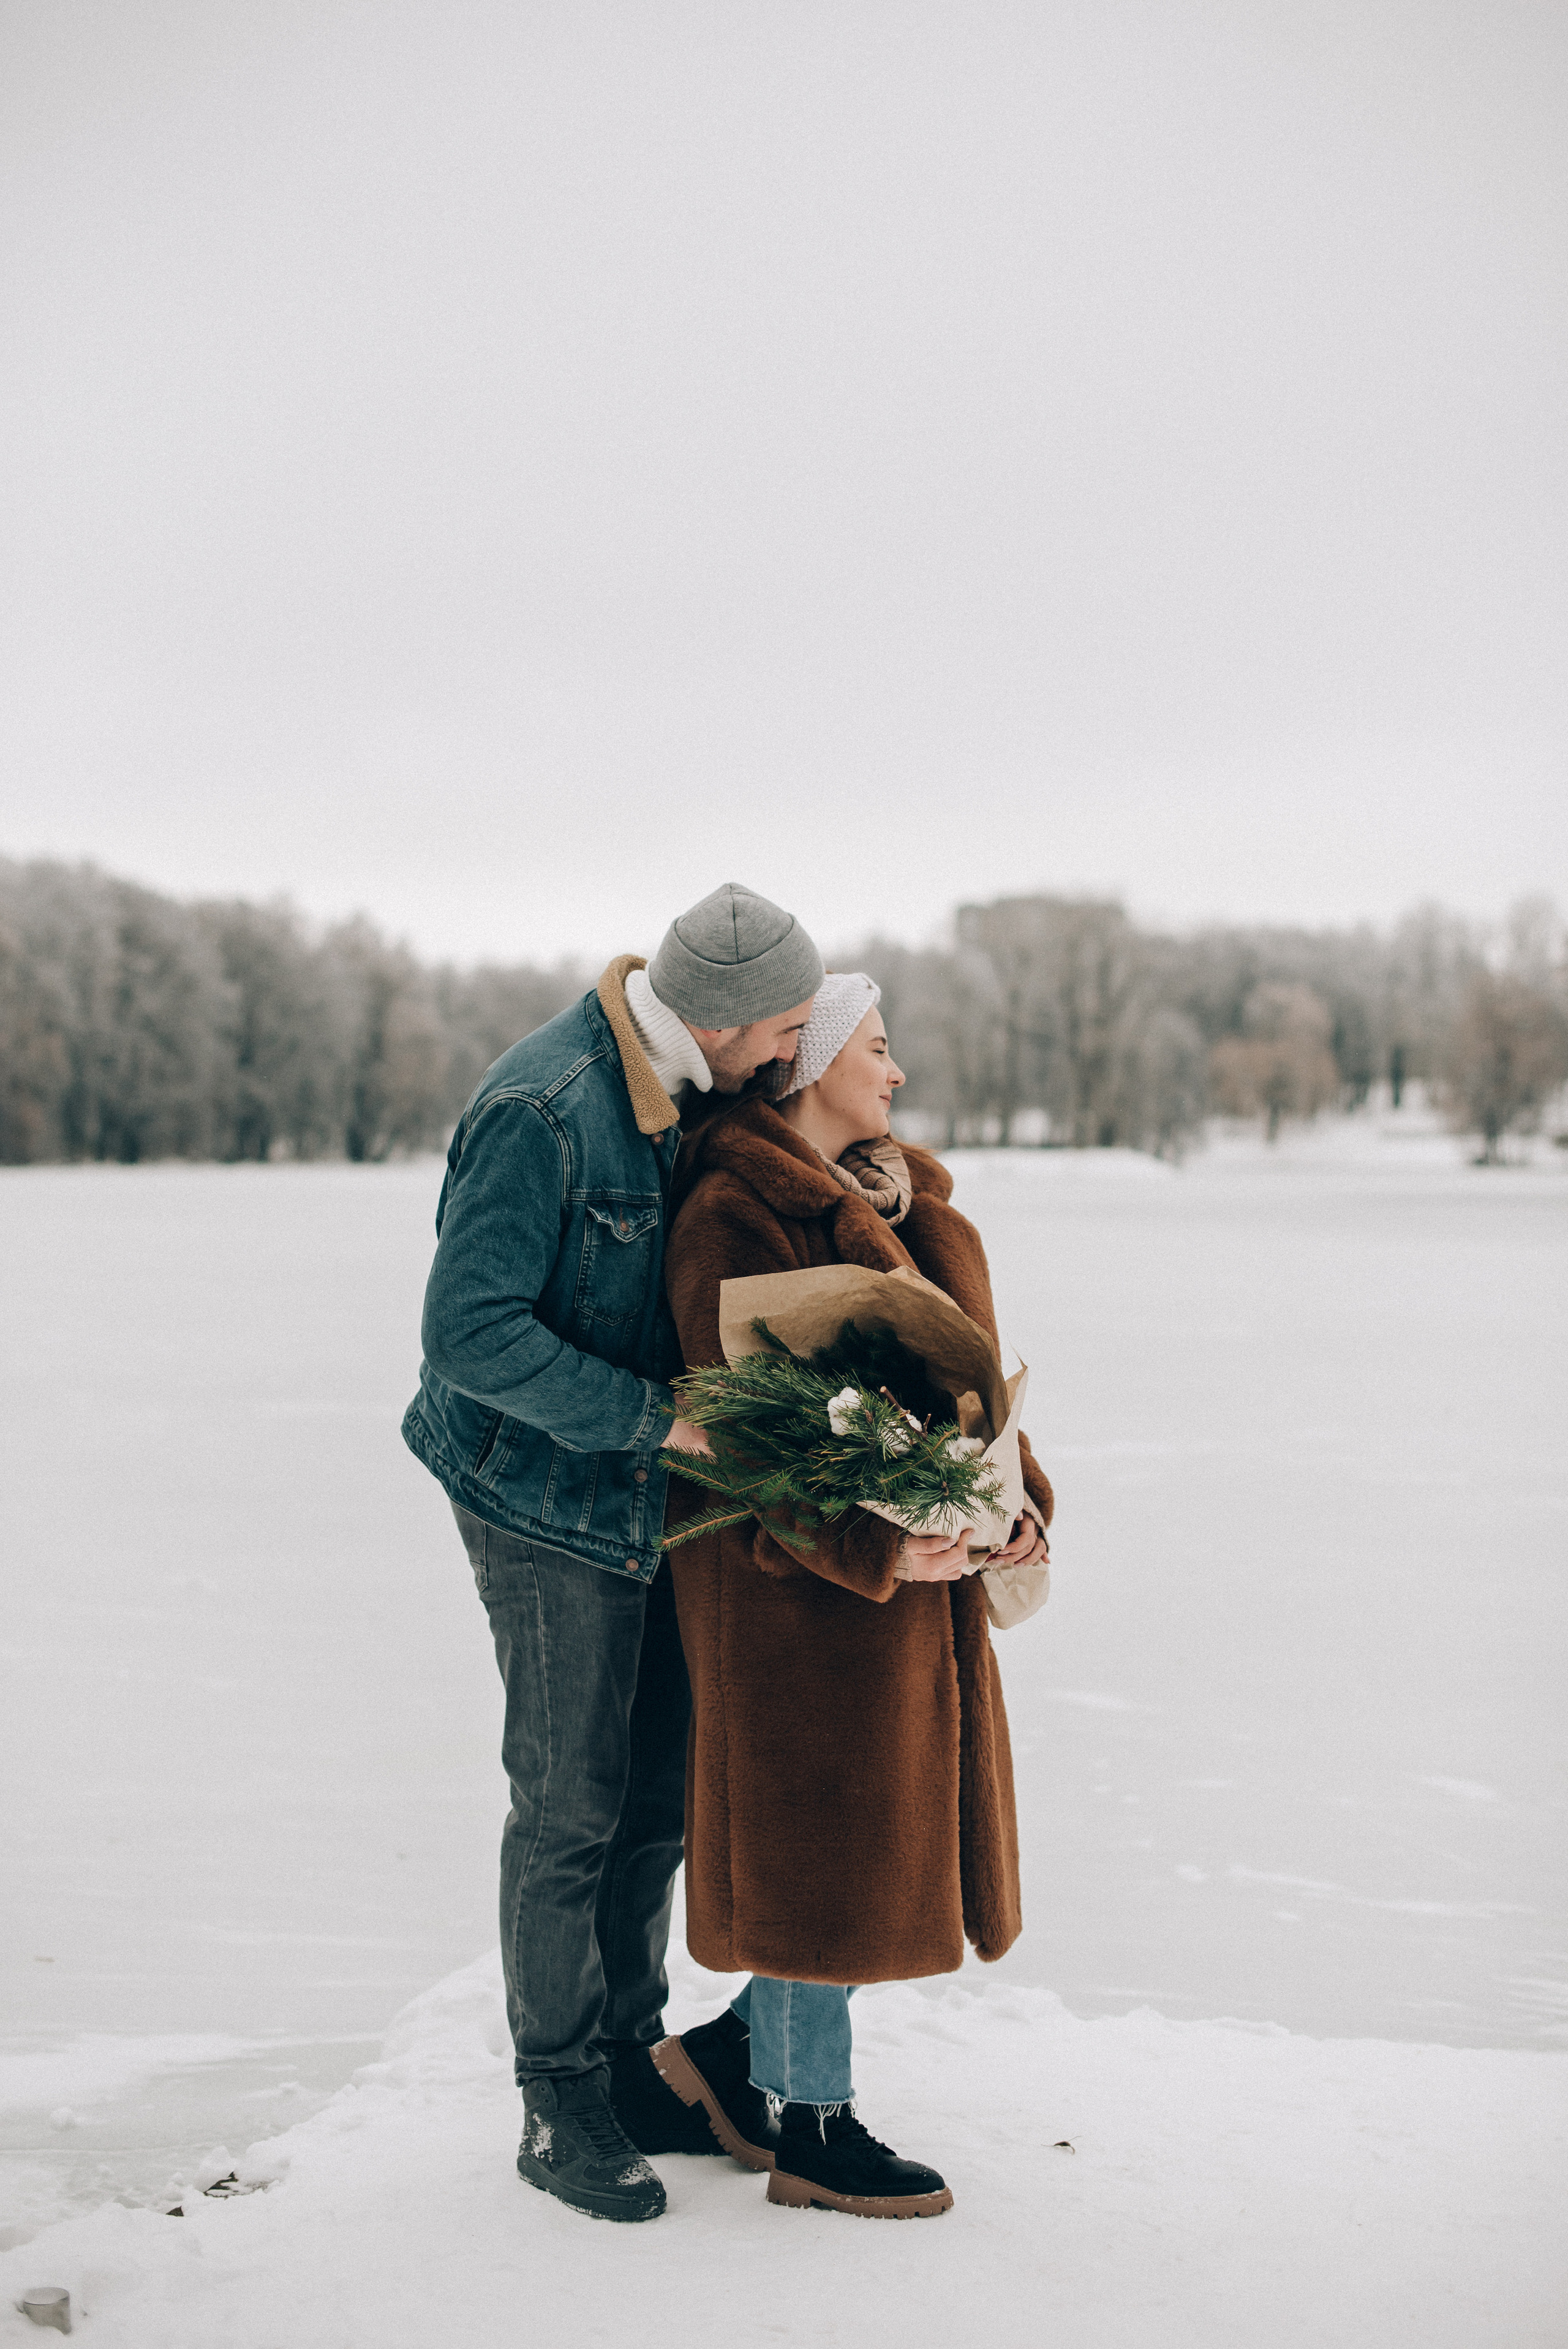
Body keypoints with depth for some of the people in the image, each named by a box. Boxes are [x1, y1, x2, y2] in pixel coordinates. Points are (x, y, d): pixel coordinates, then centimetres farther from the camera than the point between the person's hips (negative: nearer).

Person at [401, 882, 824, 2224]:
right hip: (544, 1498, -8)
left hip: (646, 1493, 8)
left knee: (662, 1787, 14)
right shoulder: (541, 1110, -23)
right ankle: (560, 2109, 16)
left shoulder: (683, 1093, 4)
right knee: (570, 1807, 0)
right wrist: (656, 1412, -24)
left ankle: (630, 2062, 29)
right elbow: (472, 1333, -26)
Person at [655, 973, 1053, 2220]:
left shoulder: (901, 1203, 14)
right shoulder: (733, 1219, -14)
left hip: (920, 1573, 9)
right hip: (798, 1581, -9)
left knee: (902, 1827, 14)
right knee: (815, 1835, 2)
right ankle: (816, 2131, 18)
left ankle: (728, 2045, 30)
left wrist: (1015, 1502, 1)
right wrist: (873, 1548, -27)